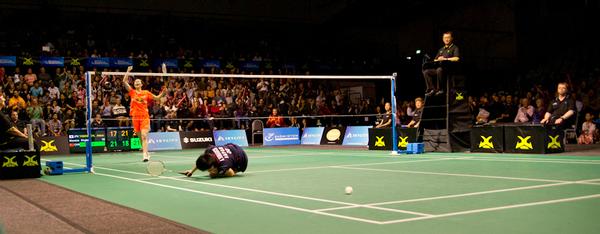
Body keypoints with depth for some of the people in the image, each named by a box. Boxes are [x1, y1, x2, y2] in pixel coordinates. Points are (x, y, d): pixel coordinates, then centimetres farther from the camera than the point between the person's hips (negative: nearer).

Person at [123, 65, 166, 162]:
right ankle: (146, 153, 23)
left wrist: (163, 92, -1)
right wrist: (128, 71, -2)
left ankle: (145, 155, -22)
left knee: (144, 136, -15)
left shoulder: (146, 93, 8)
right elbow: (124, 81, 1)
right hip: (135, 117, 2)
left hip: (145, 117, -2)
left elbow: (157, 98, 14)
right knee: (140, 137, 9)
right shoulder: (132, 92, 8)